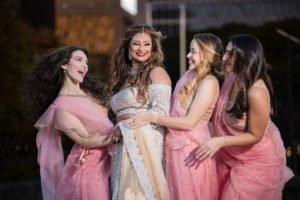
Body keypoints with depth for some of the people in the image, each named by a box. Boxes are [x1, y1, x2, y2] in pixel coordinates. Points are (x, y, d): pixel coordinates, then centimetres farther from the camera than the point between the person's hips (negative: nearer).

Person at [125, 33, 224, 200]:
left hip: (191, 150, -8)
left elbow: (189, 122, -19)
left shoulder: (209, 82, -15)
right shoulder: (190, 75, 9)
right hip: (176, 148, 8)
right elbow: (175, 111, 10)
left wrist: (152, 118, -15)